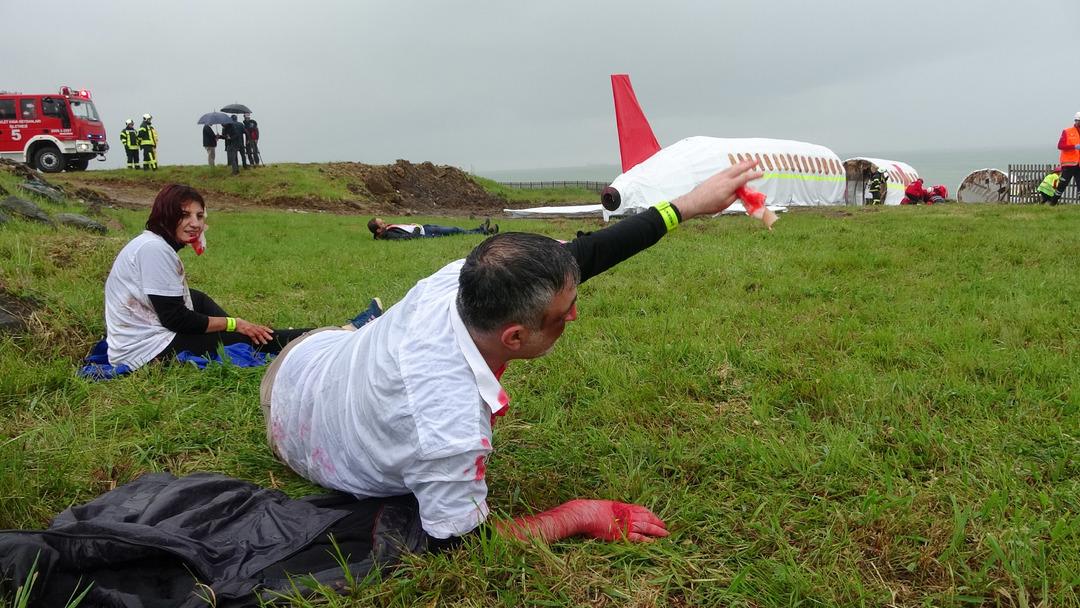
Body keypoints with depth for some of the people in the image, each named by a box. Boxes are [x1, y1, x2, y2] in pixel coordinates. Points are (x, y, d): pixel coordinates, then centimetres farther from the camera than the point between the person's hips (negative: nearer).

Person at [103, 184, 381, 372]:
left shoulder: (156, 245, 11)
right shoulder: (154, 248, -17)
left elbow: (174, 310, 10)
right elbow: (174, 318, -20)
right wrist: (234, 323, -12)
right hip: (148, 350, -10)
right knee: (250, 339, -9)